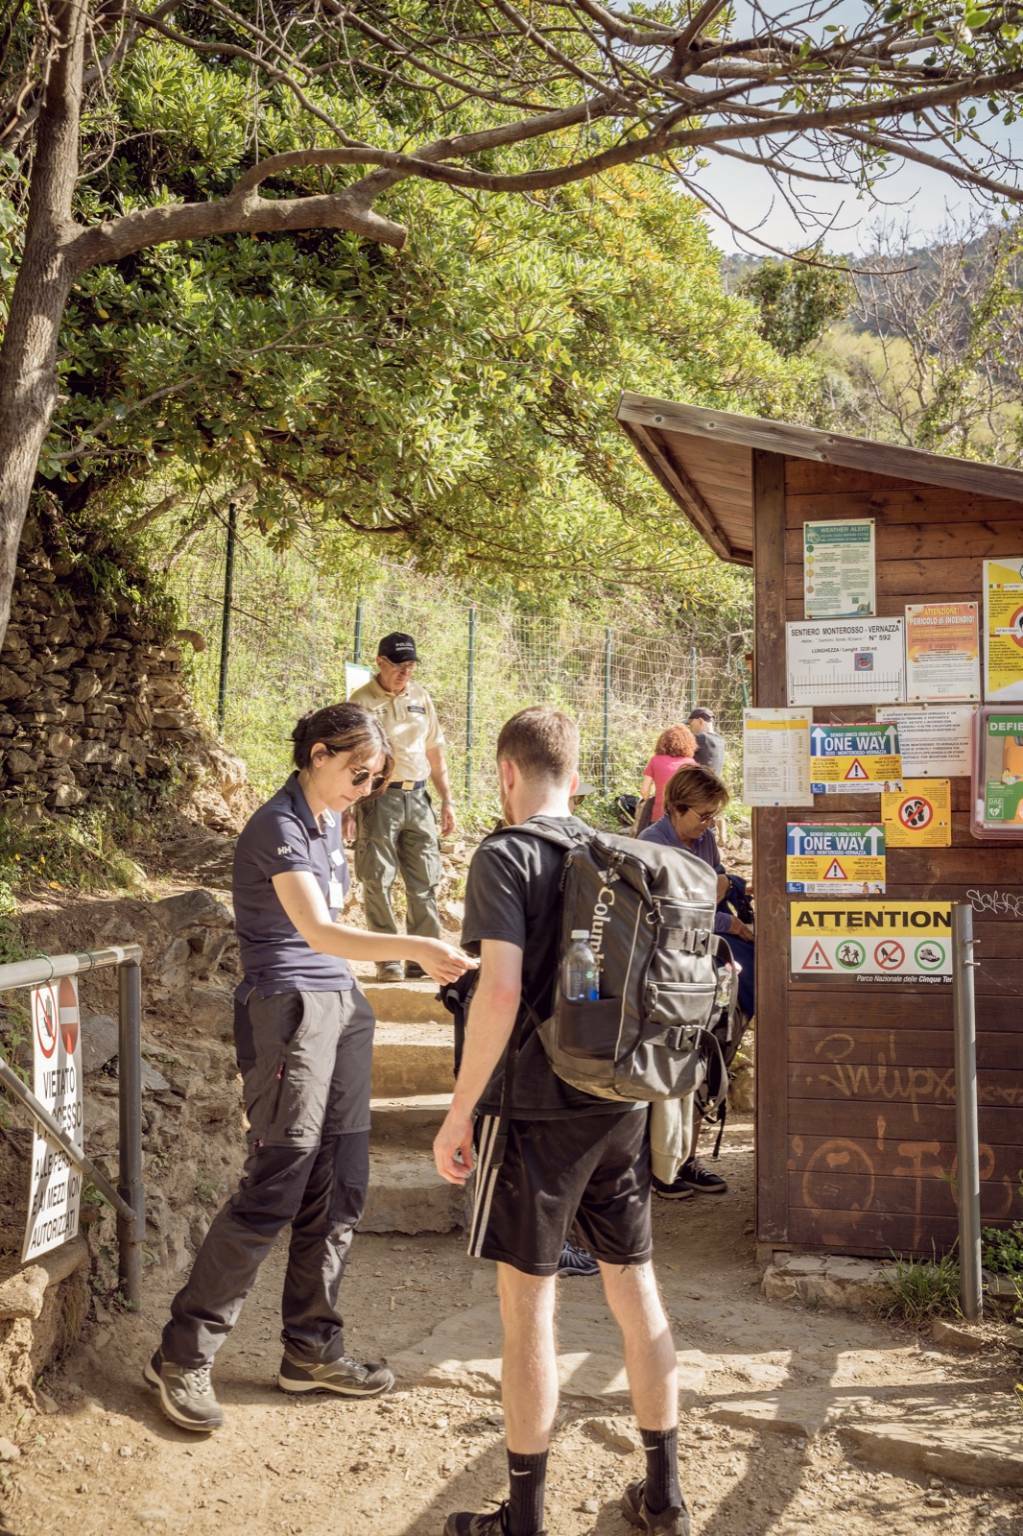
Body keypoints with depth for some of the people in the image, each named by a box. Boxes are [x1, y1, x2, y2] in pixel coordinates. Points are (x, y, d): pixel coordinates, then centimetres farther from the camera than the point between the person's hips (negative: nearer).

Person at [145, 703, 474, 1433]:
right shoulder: (278, 826, -14)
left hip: (341, 1004, 8)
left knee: (339, 1188, 6)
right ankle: (183, 1357, 4)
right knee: (274, 1190, -8)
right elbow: (316, 931, -26)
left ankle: (311, 1348, 16)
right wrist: (415, 948, -37)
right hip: (290, 1009, -8)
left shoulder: (329, 823, 13)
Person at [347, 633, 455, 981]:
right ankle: (386, 961, 5)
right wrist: (347, 812, -13)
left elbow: (435, 752, 19)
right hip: (379, 799, -5)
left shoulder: (420, 697, 12)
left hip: (417, 798, 5)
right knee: (377, 881, -3)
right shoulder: (362, 701, -4)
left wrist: (447, 799, 14)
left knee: (424, 881, 5)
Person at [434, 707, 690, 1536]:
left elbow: (501, 989, -20)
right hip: (624, 1104, 6)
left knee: (527, 1299, 4)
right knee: (635, 1285, 15)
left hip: (538, 1107, -6)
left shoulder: (506, 855, -10)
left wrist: (458, 1114, -14)